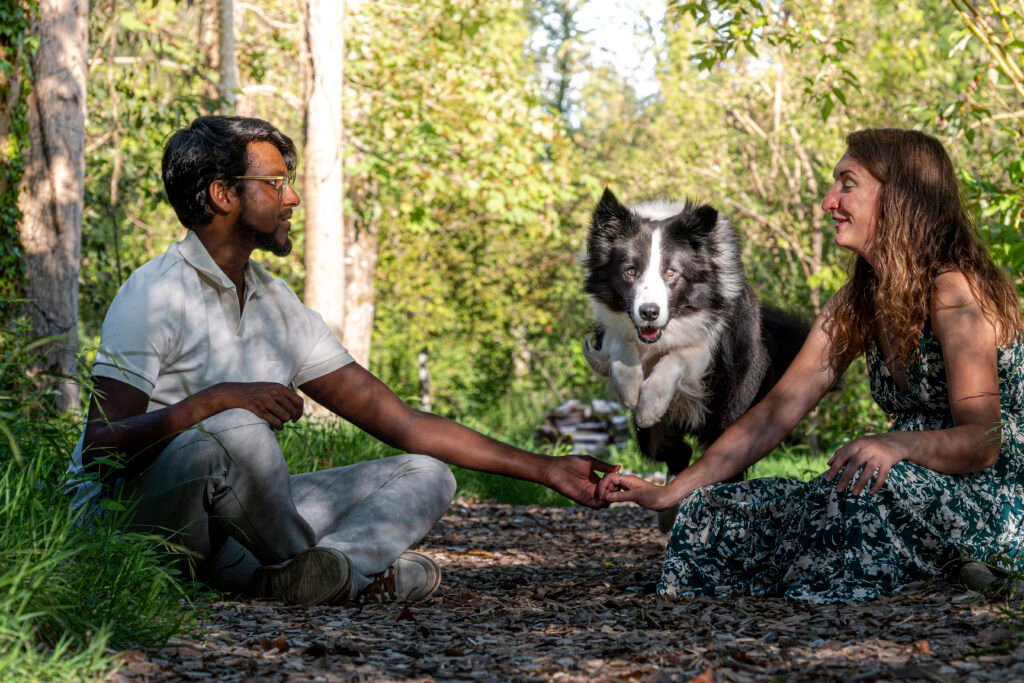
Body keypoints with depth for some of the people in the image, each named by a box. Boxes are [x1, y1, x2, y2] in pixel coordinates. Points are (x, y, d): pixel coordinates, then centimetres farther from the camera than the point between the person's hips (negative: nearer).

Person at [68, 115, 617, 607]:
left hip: (229, 520, 8)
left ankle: (310, 573, -30)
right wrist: (213, 400, -33)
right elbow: (101, 448, -19)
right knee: (236, 432, -38)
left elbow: (401, 423, 12)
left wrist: (544, 470, 10)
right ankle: (343, 574, -13)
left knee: (424, 475, 0)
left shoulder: (280, 308, 12)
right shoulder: (156, 295, -10)